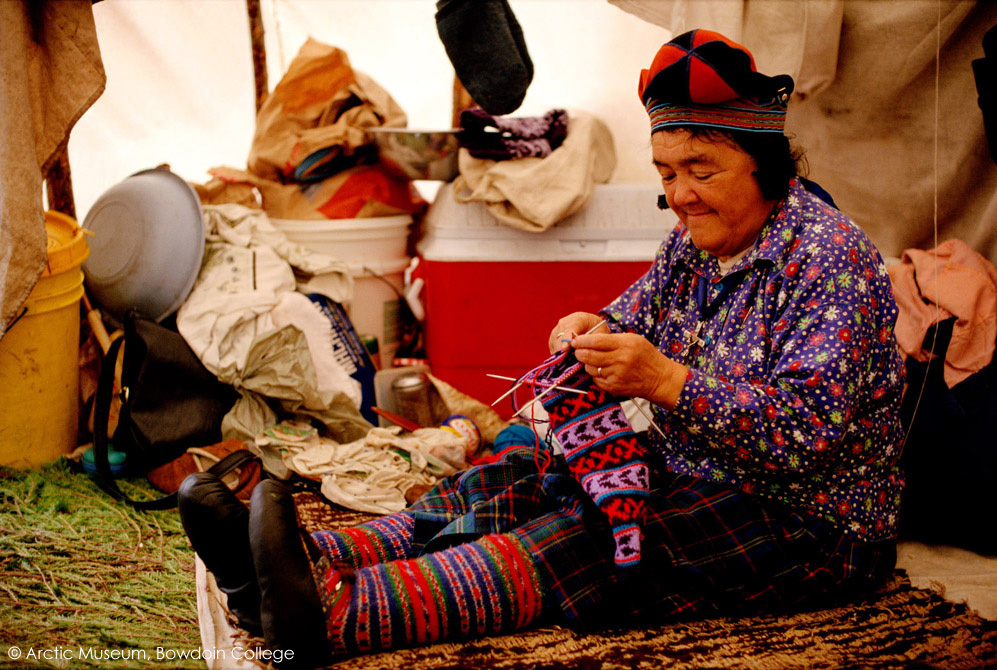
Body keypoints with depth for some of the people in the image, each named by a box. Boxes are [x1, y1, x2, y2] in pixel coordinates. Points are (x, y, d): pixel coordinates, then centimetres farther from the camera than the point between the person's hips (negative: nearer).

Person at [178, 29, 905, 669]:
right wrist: (591, 333, -13)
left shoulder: (829, 257, -17)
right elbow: (633, 321, 13)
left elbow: (810, 432, -26)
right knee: (513, 483, -10)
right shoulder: (697, 240, 9)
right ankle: (306, 567, -26)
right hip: (693, 479, 8)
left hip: (810, 522, -8)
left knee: (588, 540, -31)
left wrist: (665, 380, -35)